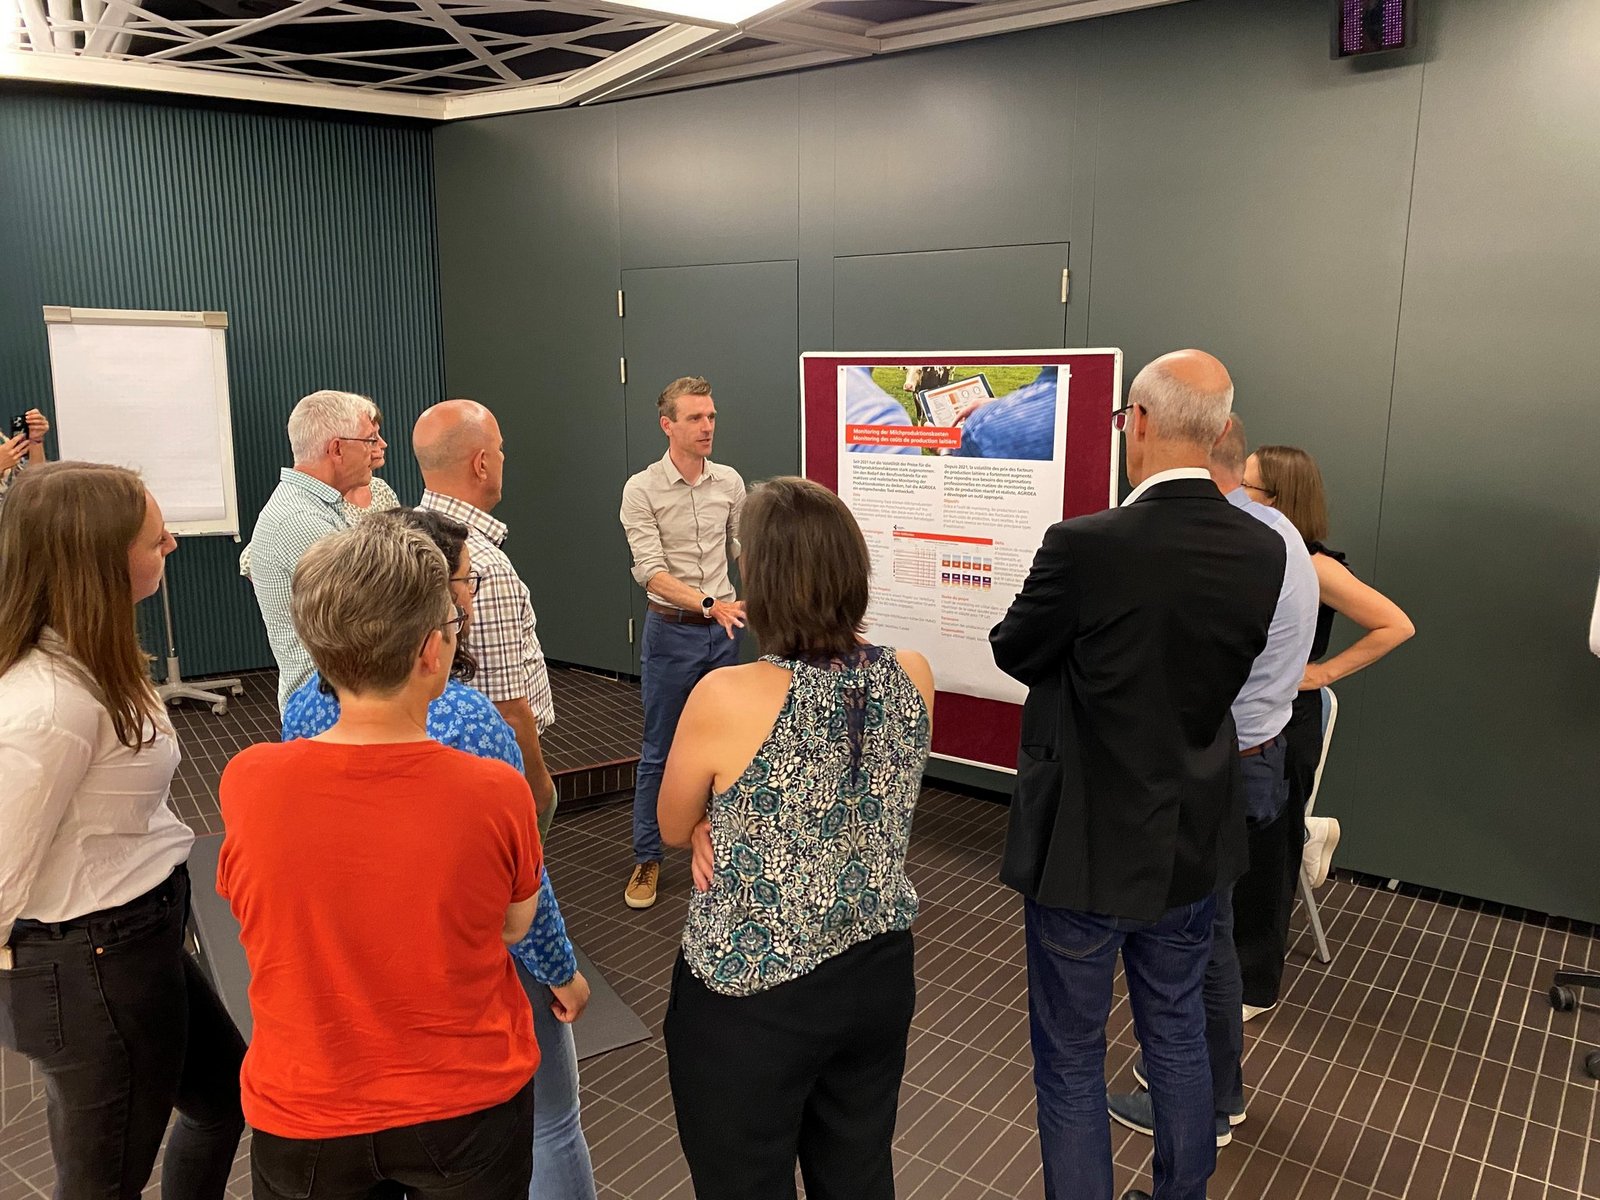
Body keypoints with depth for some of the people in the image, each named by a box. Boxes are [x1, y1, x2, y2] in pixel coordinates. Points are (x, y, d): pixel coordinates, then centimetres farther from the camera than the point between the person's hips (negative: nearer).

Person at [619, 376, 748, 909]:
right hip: (671, 631, -4)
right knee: (659, 752, 5)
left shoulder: (729, 482, 1)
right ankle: (647, 859, 18)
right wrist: (710, 603, -33)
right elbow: (651, 571, -21)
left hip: (724, 629, 4)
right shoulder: (642, 490, -12)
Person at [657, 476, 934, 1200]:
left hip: (750, 998, -5)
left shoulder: (726, 698, -25)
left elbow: (675, 829, -6)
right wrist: (735, 818, -4)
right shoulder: (912, 677, -11)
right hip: (879, 977, 5)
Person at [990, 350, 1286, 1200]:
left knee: (1071, 1060, 12)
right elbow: (1237, 674, 5)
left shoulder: (1085, 547, -25)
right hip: (1197, 844, 6)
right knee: (1178, 1035, 25)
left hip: (1088, 846, -6)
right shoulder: (1263, 551, -7)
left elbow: (1014, 654, -8)